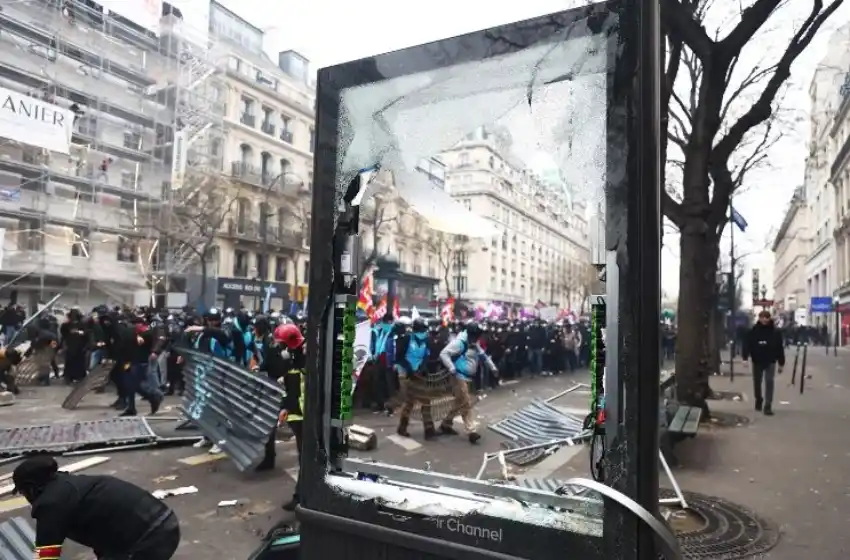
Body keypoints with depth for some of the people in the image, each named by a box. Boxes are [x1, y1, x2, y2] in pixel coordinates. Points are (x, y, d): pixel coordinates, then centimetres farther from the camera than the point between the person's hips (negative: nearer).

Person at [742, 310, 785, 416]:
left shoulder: (775, 332, -4)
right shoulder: (753, 331, -6)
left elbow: (780, 348, 0)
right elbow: (747, 344, -10)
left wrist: (781, 363, 1)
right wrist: (745, 358, -21)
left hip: (770, 361, -1)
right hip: (757, 361, 1)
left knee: (769, 383, -8)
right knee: (757, 382, 13)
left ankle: (768, 406, -5)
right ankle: (758, 399, 38)